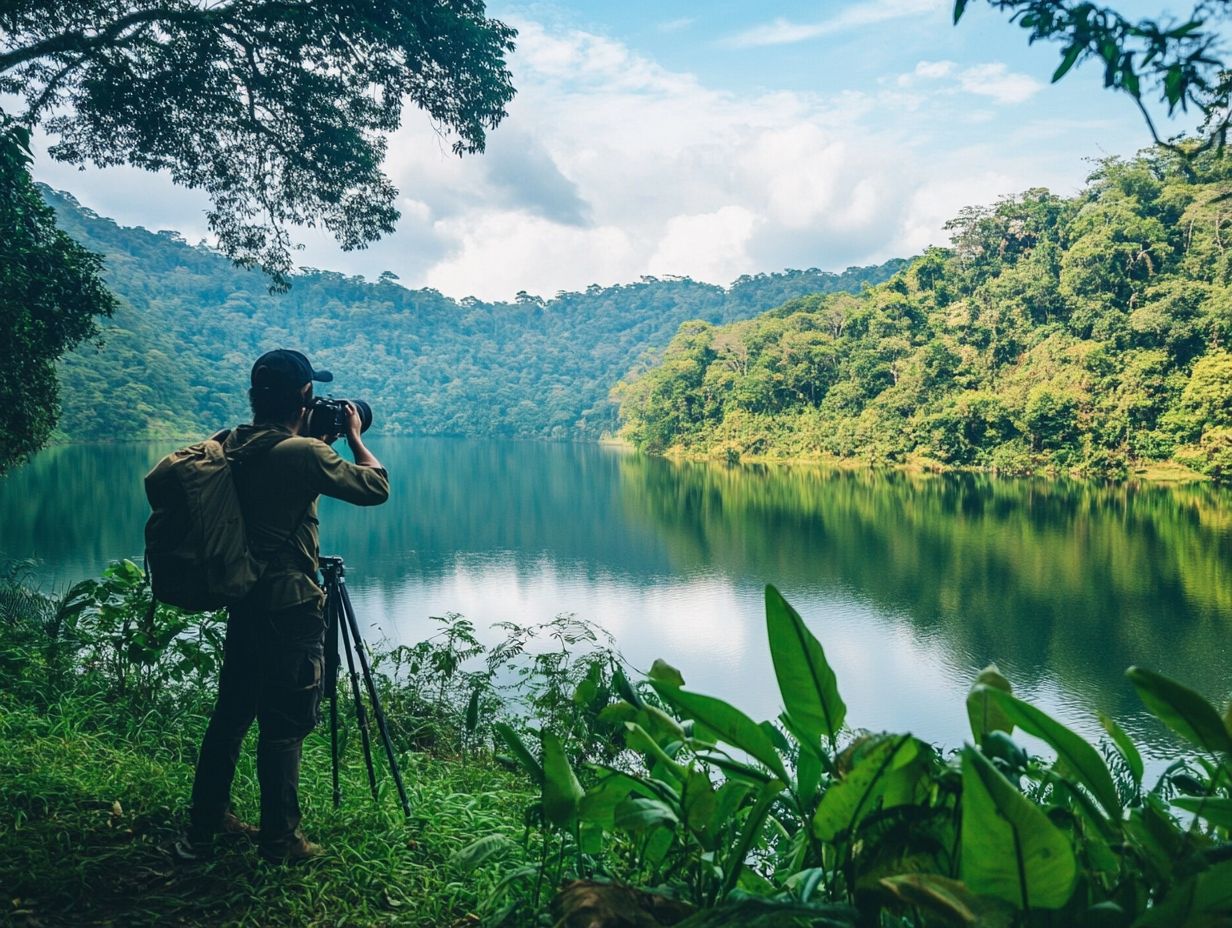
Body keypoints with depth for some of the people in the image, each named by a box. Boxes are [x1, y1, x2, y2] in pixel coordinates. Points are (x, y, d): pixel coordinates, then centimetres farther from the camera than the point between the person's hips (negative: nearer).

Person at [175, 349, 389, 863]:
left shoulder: (231, 446, 4)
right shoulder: (303, 453, -18)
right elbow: (376, 487, -10)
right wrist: (354, 437, 2)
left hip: (244, 602, 8)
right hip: (291, 609, -7)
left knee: (230, 714, 16)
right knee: (284, 726, 2)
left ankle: (203, 828, 25)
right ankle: (280, 840, 11)